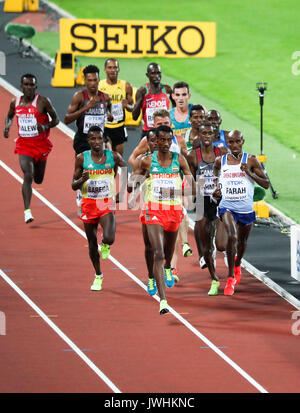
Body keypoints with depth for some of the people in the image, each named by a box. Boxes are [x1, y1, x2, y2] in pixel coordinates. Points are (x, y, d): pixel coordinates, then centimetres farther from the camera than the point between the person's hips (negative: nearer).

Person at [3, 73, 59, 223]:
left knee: (38, 180, 14)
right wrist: (7, 126, -2)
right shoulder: (15, 102, 1)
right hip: (24, 144, 0)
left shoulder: (43, 102, -9)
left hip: (41, 144, 0)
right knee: (28, 176, -19)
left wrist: (45, 126, -23)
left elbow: (56, 119, -3)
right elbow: (9, 116, 20)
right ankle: (27, 211, -19)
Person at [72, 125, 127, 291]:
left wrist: (122, 193, 2)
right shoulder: (82, 158, -5)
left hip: (107, 204, -1)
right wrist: (83, 179, -23)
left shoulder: (113, 157, -5)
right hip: (89, 204, 1)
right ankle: (98, 276, 31)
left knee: (109, 239, -22)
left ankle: (105, 245, 17)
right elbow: (74, 186, -1)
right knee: (92, 243, 9)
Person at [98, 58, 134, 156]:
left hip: (119, 126, 2)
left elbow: (132, 107, 8)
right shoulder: (99, 86, -4)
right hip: (103, 126, -2)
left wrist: (127, 105, -15)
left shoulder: (126, 86, 0)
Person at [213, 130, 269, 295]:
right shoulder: (220, 161, 2)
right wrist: (216, 191, 0)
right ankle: (230, 278, -18)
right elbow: (216, 179, 22)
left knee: (242, 241, 19)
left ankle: (237, 264, 53)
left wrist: (250, 173, -20)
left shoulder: (251, 160, -4)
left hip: (246, 208, 1)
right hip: (227, 206, -1)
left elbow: (266, 184, -5)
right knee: (232, 236, -25)